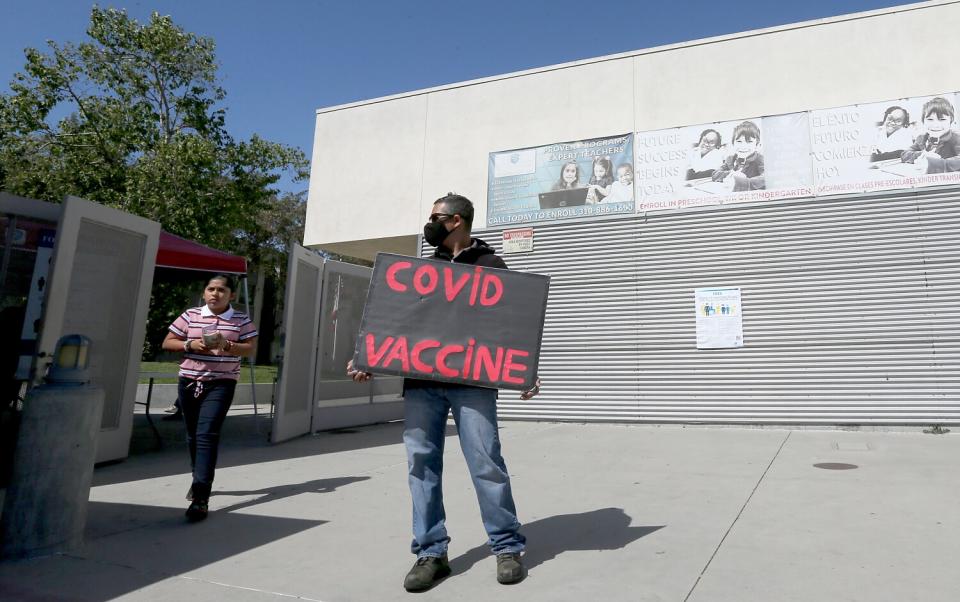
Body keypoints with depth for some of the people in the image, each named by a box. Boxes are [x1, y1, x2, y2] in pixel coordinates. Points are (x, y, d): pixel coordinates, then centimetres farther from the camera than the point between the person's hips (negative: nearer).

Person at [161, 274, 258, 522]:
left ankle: (201, 498, -17)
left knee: (207, 435, -15)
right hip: (189, 382, 4)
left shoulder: (241, 320, -1)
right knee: (193, 436, 16)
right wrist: (190, 345, -11)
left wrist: (227, 346, -20)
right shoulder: (190, 315, 4)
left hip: (221, 384, -3)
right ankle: (199, 480, 39)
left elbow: (251, 349, -3)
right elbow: (167, 343, 8)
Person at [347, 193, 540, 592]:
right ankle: (430, 553, 16)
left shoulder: (490, 265, 7)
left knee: (486, 464, -4)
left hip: (472, 381, -4)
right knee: (421, 465, 4)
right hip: (420, 381, 5)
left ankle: (507, 547, 13)